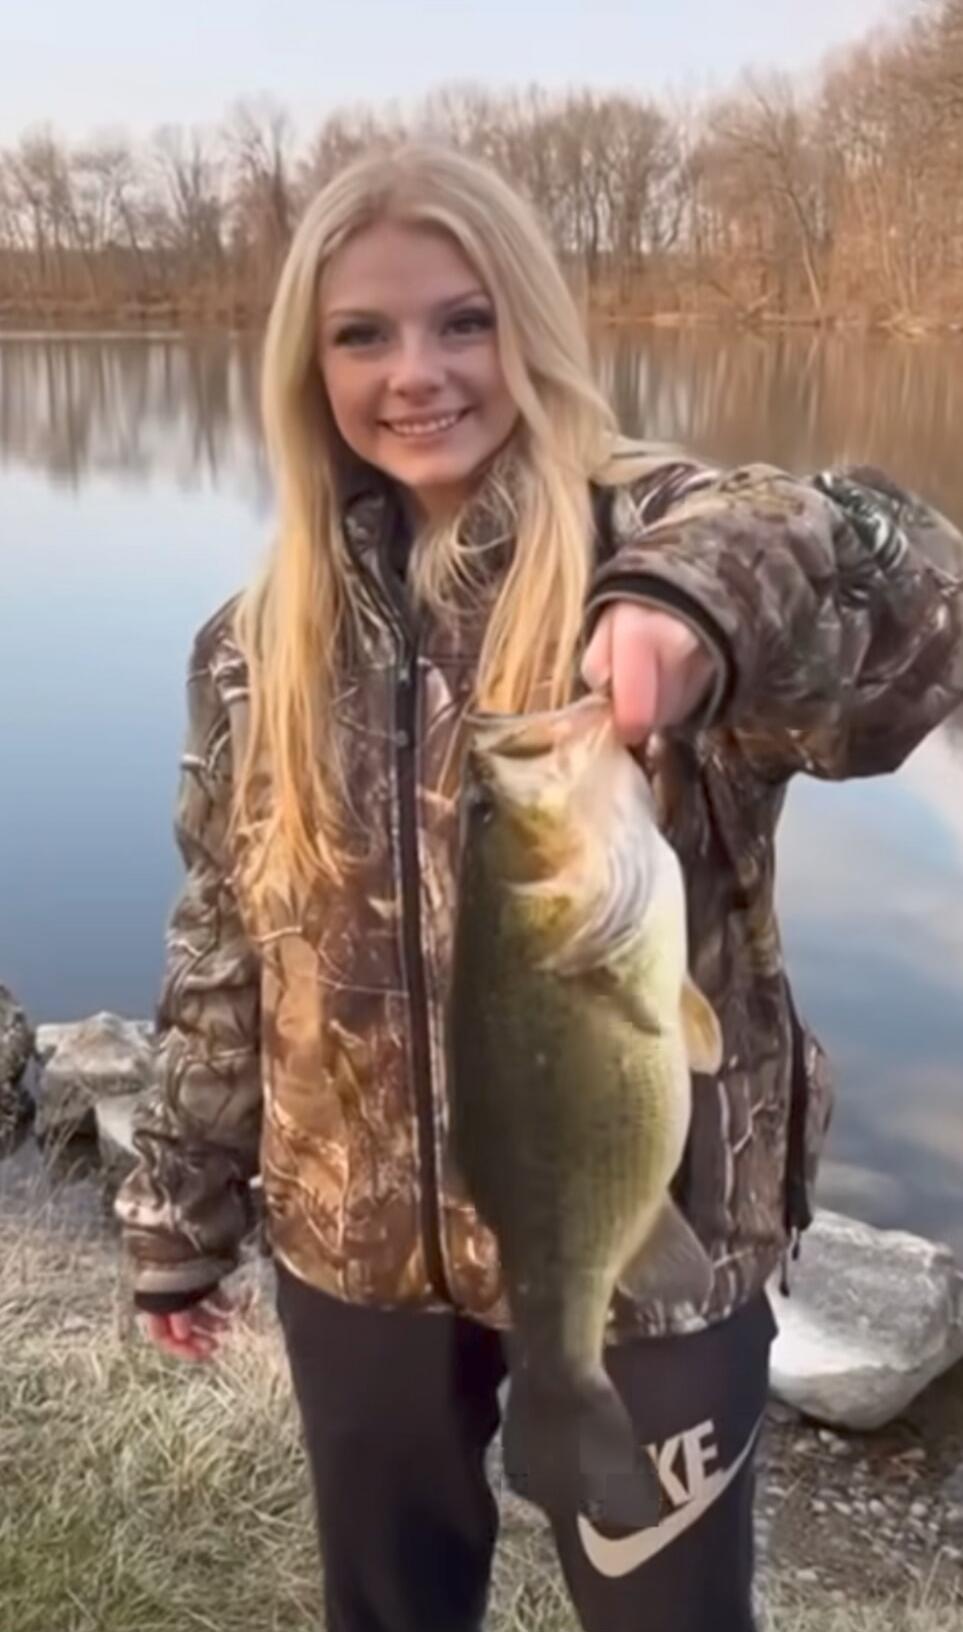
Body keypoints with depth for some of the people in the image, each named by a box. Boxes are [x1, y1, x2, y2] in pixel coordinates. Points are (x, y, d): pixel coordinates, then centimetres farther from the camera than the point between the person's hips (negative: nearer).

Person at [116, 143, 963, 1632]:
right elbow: (224, 945, 7)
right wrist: (182, 1211, 12)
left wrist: (716, 602, -53)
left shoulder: (655, 546, -13)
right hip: (355, 1243, 4)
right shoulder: (266, 638, 0)